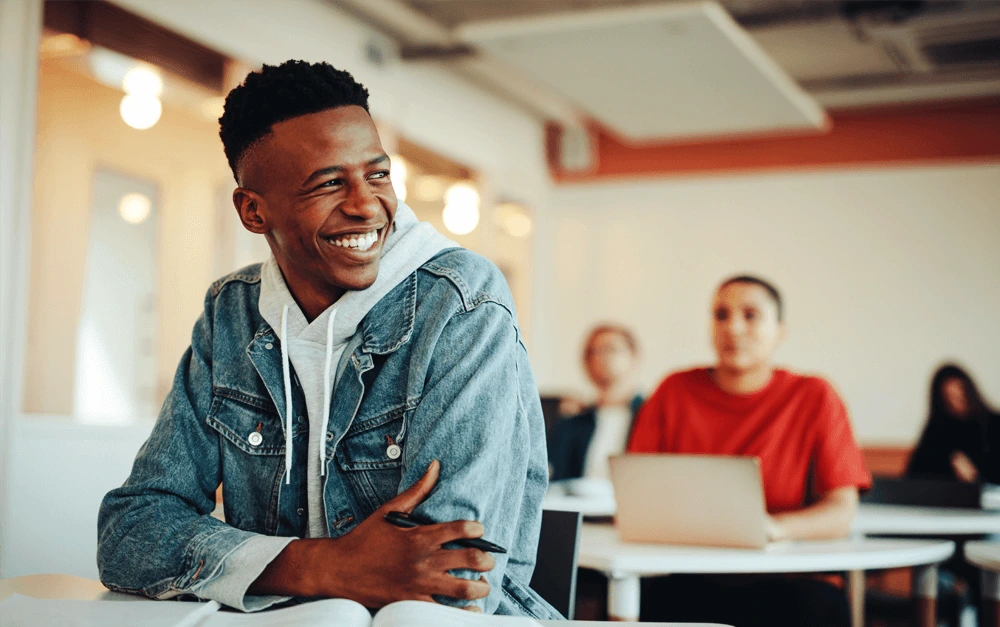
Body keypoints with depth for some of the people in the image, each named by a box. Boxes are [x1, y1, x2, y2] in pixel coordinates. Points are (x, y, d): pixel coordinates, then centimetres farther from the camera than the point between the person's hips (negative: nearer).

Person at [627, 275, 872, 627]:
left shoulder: (814, 397, 5)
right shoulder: (675, 392, 10)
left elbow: (841, 512, -2)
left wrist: (773, 527, -22)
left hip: (779, 582, 0)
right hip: (685, 581, 0)